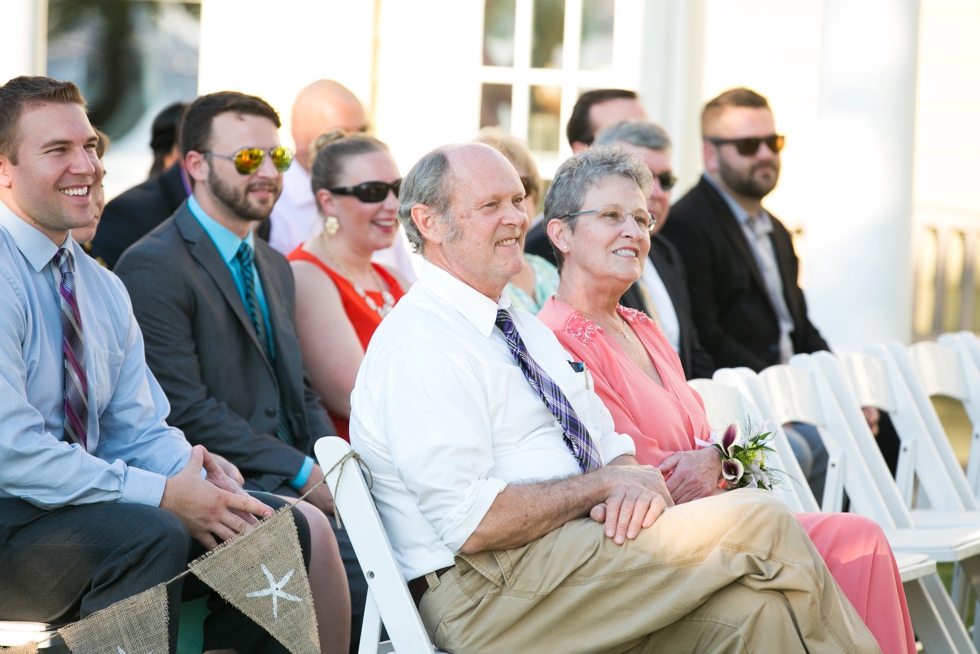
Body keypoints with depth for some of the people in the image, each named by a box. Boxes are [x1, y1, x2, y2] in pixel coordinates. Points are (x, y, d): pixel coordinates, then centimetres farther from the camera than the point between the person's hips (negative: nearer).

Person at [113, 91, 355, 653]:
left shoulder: (274, 266, 21)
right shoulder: (153, 267, -7)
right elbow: (184, 408, -14)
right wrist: (305, 475, -15)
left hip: (290, 476, 8)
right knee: (308, 525, -32)